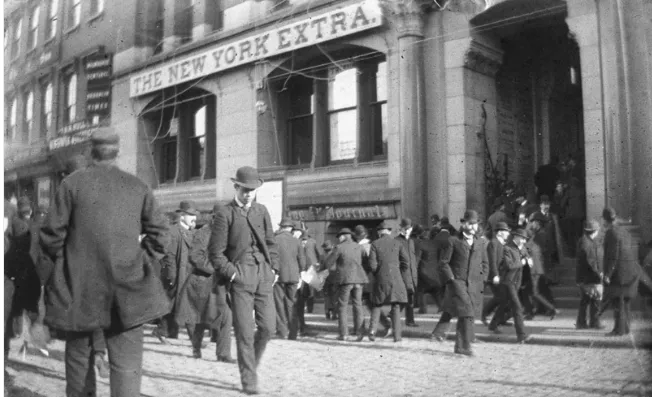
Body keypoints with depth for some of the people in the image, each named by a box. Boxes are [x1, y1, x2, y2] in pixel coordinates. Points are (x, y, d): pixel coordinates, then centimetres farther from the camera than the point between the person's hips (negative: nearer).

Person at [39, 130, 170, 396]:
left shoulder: (72, 183, -2)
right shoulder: (138, 187, 3)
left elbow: (51, 235, -2)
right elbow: (159, 233, 4)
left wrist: (65, 263, 14)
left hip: (78, 286, 0)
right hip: (127, 286, 0)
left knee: (78, 356, 17)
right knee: (127, 363, -1)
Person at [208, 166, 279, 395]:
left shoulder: (261, 211, 13)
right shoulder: (225, 213, -2)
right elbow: (215, 252, -4)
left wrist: (274, 268, 9)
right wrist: (231, 273, -10)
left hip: (264, 275, 5)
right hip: (240, 276, -5)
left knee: (268, 327, 4)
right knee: (244, 331, -3)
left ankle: (251, 363, 29)